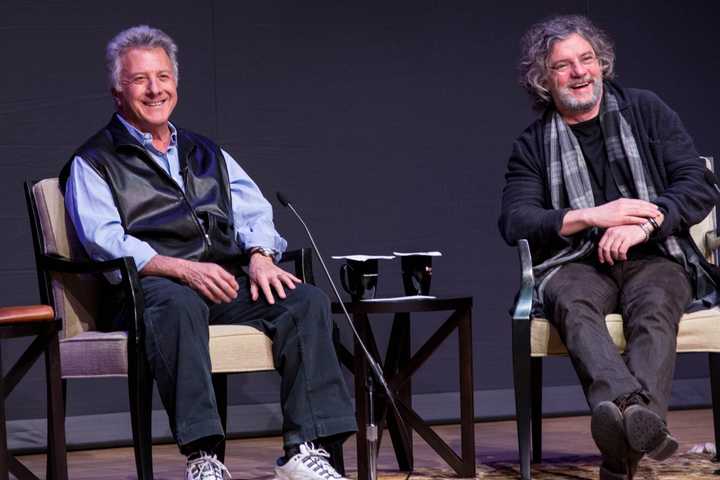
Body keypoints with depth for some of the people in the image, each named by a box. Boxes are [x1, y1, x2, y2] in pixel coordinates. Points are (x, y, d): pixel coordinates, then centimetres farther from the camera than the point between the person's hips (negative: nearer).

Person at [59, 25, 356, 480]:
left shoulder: (207, 153, 29)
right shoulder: (93, 163, 11)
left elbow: (254, 211, 17)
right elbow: (106, 241, -5)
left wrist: (260, 256, -7)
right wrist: (183, 270, -19)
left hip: (226, 284, 5)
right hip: (152, 286, -5)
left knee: (308, 300, -22)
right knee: (180, 304, -41)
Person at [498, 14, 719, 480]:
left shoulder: (646, 110, 14)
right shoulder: (533, 145, 16)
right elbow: (514, 221, 1)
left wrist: (645, 224, -13)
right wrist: (592, 217, -12)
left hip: (653, 256, 0)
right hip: (578, 264, 1)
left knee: (654, 306, -36)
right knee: (572, 303, -36)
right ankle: (631, 408, -63)